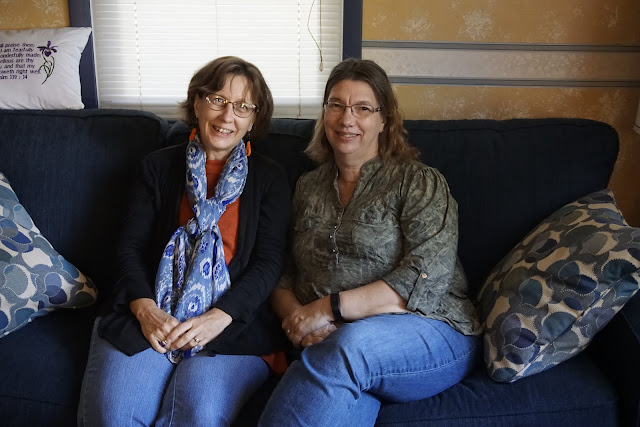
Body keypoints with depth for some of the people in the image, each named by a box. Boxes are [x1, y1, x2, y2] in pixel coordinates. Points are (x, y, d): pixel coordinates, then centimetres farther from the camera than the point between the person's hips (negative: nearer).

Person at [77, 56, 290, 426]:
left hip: (235, 321, -1)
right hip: (155, 316, 2)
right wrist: (145, 310, -10)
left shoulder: (270, 179, 10)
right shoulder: (160, 167, 16)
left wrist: (217, 318, -14)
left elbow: (269, 262, 1)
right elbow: (132, 246, 10)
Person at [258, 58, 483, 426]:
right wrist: (298, 318, -9)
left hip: (431, 334, -2)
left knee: (347, 345, -36)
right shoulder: (307, 188, 17)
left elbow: (425, 282, -12)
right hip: (328, 342, 2)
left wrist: (330, 307, -15)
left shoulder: (419, 182, 1)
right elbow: (280, 278, 14)